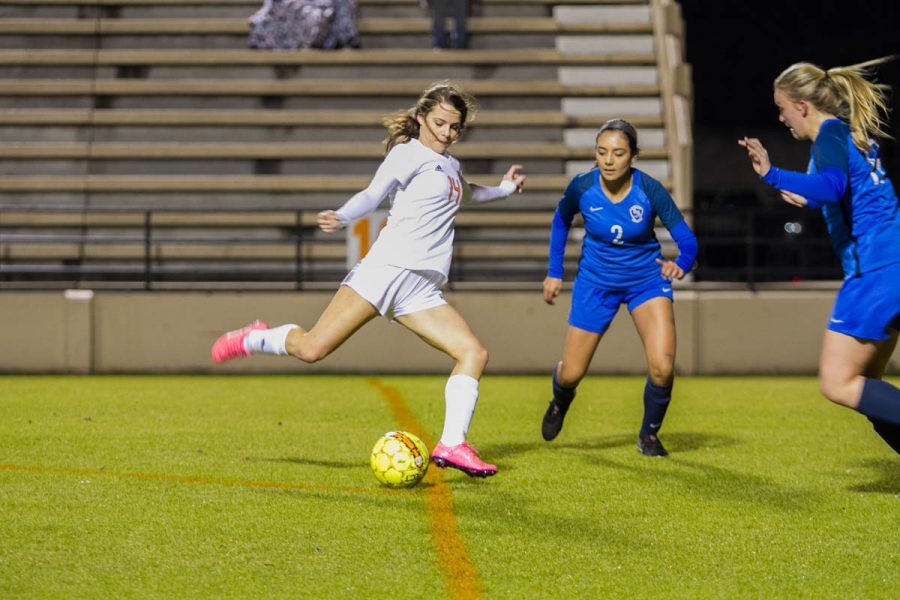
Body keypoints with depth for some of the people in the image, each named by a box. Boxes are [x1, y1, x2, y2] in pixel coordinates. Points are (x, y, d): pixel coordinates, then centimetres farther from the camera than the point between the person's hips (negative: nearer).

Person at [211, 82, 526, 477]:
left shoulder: (449, 164, 25)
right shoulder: (409, 154, 1)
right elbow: (373, 195, -12)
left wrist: (503, 189, 46)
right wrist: (342, 217, -29)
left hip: (422, 289, 8)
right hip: (386, 269, -7)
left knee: (473, 354, -11)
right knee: (312, 349, -14)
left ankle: (452, 446, -14)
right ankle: (254, 340, 16)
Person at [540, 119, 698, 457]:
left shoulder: (650, 190, -23)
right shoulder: (582, 188, -18)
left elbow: (687, 239, -22)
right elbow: (561, 221, 5)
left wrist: (680, 265, -44)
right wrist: (554, 272, 7)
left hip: (646, 279, -1)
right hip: (596, 281, 1)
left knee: (662, 368, -19)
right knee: (571, 374, 5)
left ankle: (649, 435, 10)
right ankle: (560, 401, 46)